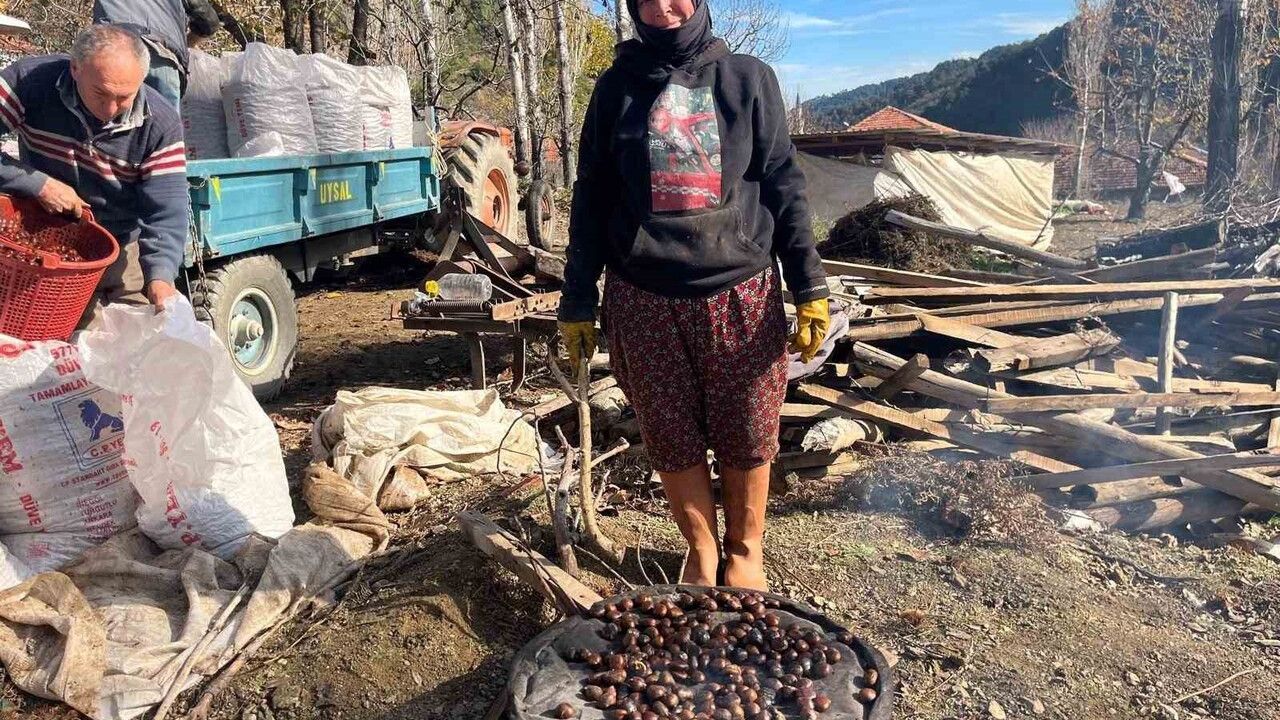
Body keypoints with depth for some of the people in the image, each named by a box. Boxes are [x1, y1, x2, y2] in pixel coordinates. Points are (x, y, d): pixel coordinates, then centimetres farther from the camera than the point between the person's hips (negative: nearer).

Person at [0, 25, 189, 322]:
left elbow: (165, 214, -20)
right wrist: (39, 184, -27)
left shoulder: (161, 124, -17)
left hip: (126, 251, 1)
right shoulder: (31, 80, -17)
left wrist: (160, 276, -36)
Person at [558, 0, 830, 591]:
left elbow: (783, 187, 4)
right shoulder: (617, 86, 7)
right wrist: (577, 302, 4)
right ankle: (701, 550, 29)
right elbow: (591, 199, 8)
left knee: (746, 438, 8)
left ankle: (745, 550, 31)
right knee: (672, 440, 8)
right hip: (644, 300, 1)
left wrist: (810, 289, -2)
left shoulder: (749, 79, 6)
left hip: (740, 296, 0)